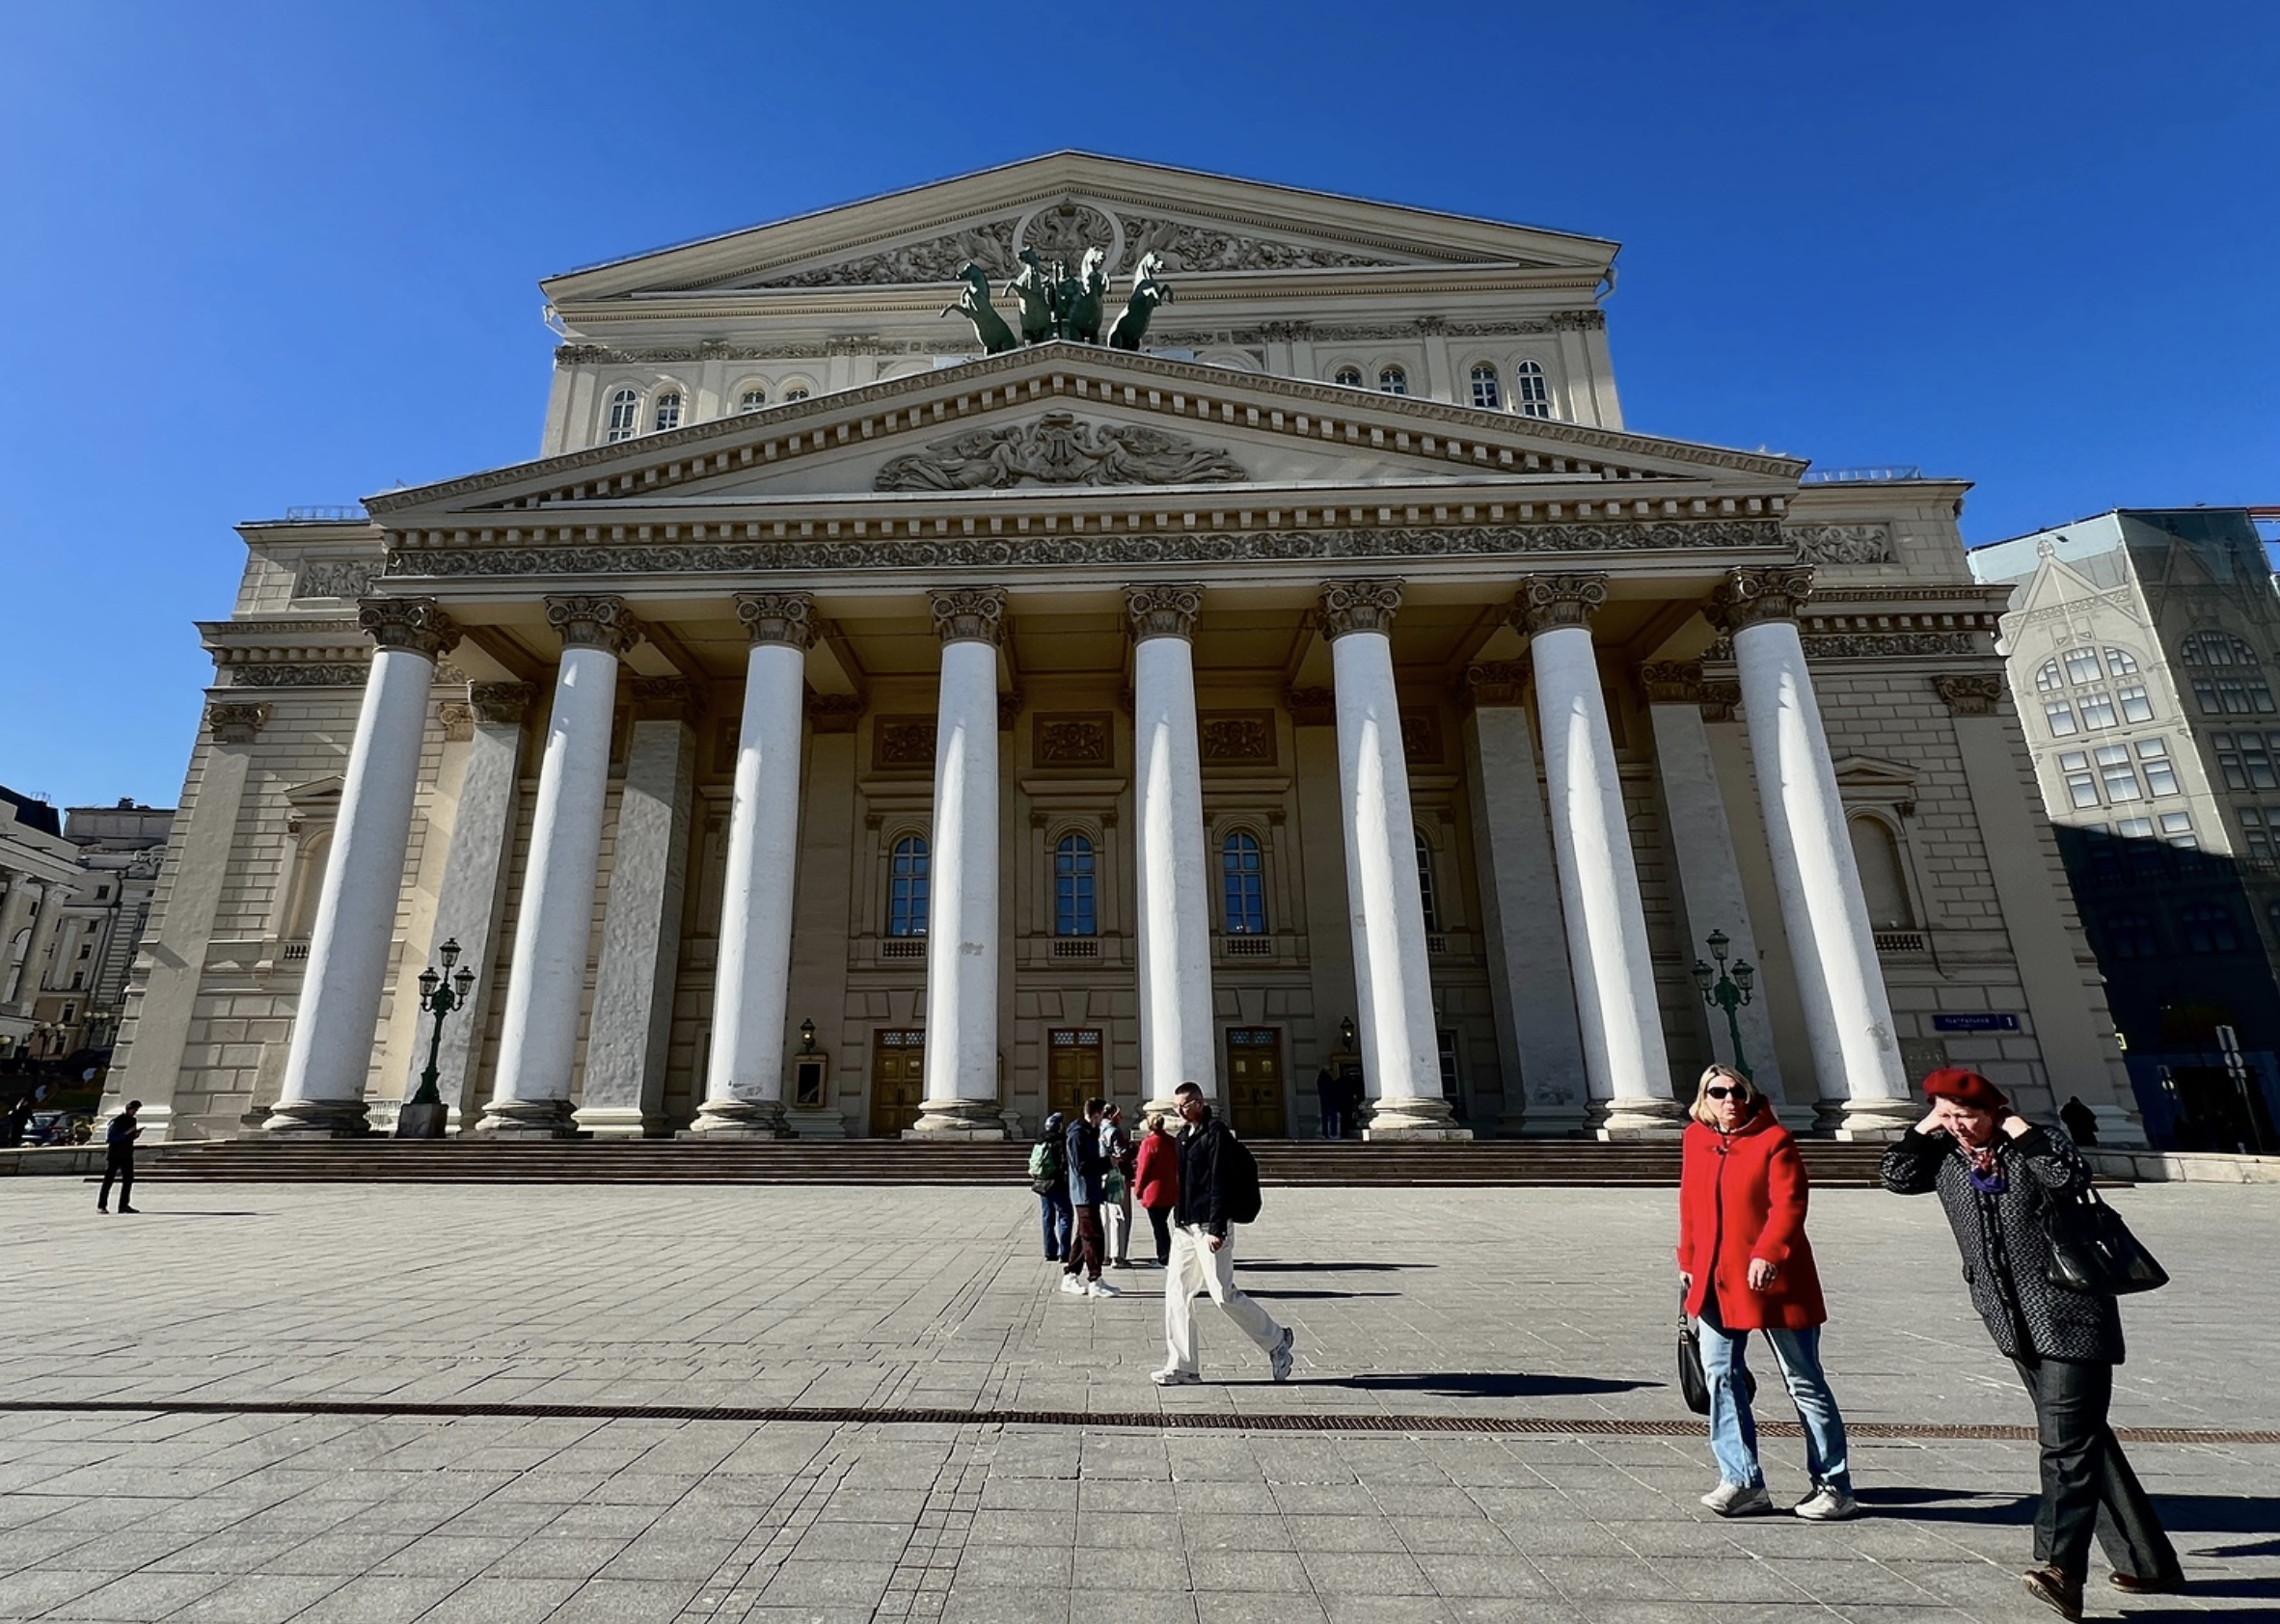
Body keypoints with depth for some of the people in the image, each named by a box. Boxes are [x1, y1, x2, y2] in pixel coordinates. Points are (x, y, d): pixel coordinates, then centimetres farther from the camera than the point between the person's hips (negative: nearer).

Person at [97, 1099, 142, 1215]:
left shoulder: (132, 1121, 11)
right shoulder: (116, 1121, -10)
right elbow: (111, 1138, -16)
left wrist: (136, 1134, -3)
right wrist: (126, 1133, -25)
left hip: (127, 1155, 6)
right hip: (114, 1154, -6)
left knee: (128, 1179, 3)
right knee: (108, 1180, -1)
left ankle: (124, 1205, 8)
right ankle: (101, 1206, 6)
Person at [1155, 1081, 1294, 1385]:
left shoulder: (1216, 1132, -11)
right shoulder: (1183, 1137, 16)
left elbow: (1219, 1183, -17)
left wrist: (1216, 1229, -22)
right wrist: (1178, 1221, 17)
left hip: (1209, 1228, -8)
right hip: (1184, 1228, 8)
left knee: (1224, 1295, -4)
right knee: (1176, 1293, 4)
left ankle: (1277, 1341, 15)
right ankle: (1182, 1367, 11)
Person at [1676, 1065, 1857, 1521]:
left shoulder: (1774, 1140, -10)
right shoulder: (1695, 1139, 6)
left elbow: (1789, 1204, -19)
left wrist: (1767, 1253, -31)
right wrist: (1688, 1260, 15)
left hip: (1772, 1279, -5)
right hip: (1716, 1280, 6)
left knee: (1804, 1383, 8)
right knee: (1720, 1374, 6)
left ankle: (1834, 1487, 22)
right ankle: (1743, 1482, 17)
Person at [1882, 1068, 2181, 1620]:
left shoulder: (2032, 1146, -11)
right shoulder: (1947, 1158, 5)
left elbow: (2073, 1175, -29)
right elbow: (1897, 1177, 7)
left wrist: (2019, 1129, -21)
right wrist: (1924, 1128, -1)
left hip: (2069, 1317, -6)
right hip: (2017, 1325, 6)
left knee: (2066, 1440, -12)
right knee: (2082, 1436, 16)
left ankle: (2060, 1568, -17)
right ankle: (2146, 1560, 30)